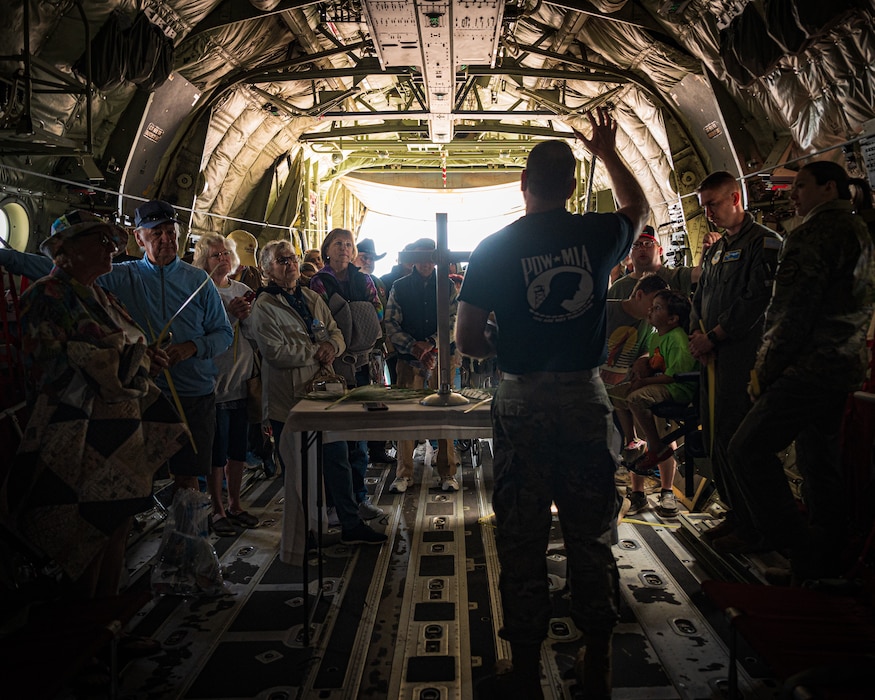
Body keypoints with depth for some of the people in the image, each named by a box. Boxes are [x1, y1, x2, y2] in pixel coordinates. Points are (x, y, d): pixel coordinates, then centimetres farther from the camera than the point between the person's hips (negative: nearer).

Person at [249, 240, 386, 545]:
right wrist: (315, 351, -13)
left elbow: (336, 333, 13)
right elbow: (274, 352, -19)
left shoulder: (312, 298, 13)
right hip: (288, 399, -6)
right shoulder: (264, 306, -8)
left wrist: (331, 345, -10)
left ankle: (351, 525, 22)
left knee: (337, 458, 11)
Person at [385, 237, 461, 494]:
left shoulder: (447, 287, 8)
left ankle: (446, 472, 12)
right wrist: (413, 347, -14)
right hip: (408, 359, 0)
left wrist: (430, 343, -15)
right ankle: (403, 473, 11)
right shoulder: (400, 287, 7)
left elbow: (454, 322, -1)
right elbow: (391, 323, 0)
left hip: (441, 357, 0)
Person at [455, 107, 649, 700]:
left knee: (522, 542, 8)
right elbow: (639, 208, 25)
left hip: (523, 401, -2)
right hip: (587, 397, 2)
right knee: (592, 537, 13)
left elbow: (467, 340, -4)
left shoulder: (494, 248, -4)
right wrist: (609, 154, 35)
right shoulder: (599, 235, 1)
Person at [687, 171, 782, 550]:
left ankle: (749, 527, 4)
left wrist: (712, 337, -13)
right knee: (714, 436, 10)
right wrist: (697, 336, 0)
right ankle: (734, 513, 22)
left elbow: (757, 301, -16)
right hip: (712, 356, 8)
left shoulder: (764, 242, -5)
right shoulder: (713, 251, 21)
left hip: (743, 355, -8)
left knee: (733, 439, -8)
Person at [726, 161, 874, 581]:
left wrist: (766, 368, -12)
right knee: (820, 467, 13)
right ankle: (825, 569, 21)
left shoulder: (821, 228, -9)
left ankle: (799, 545, -9)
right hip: (841, 365, 10)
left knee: (748, 449, -12)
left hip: (813, 367, -10)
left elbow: (796, 309, -17)